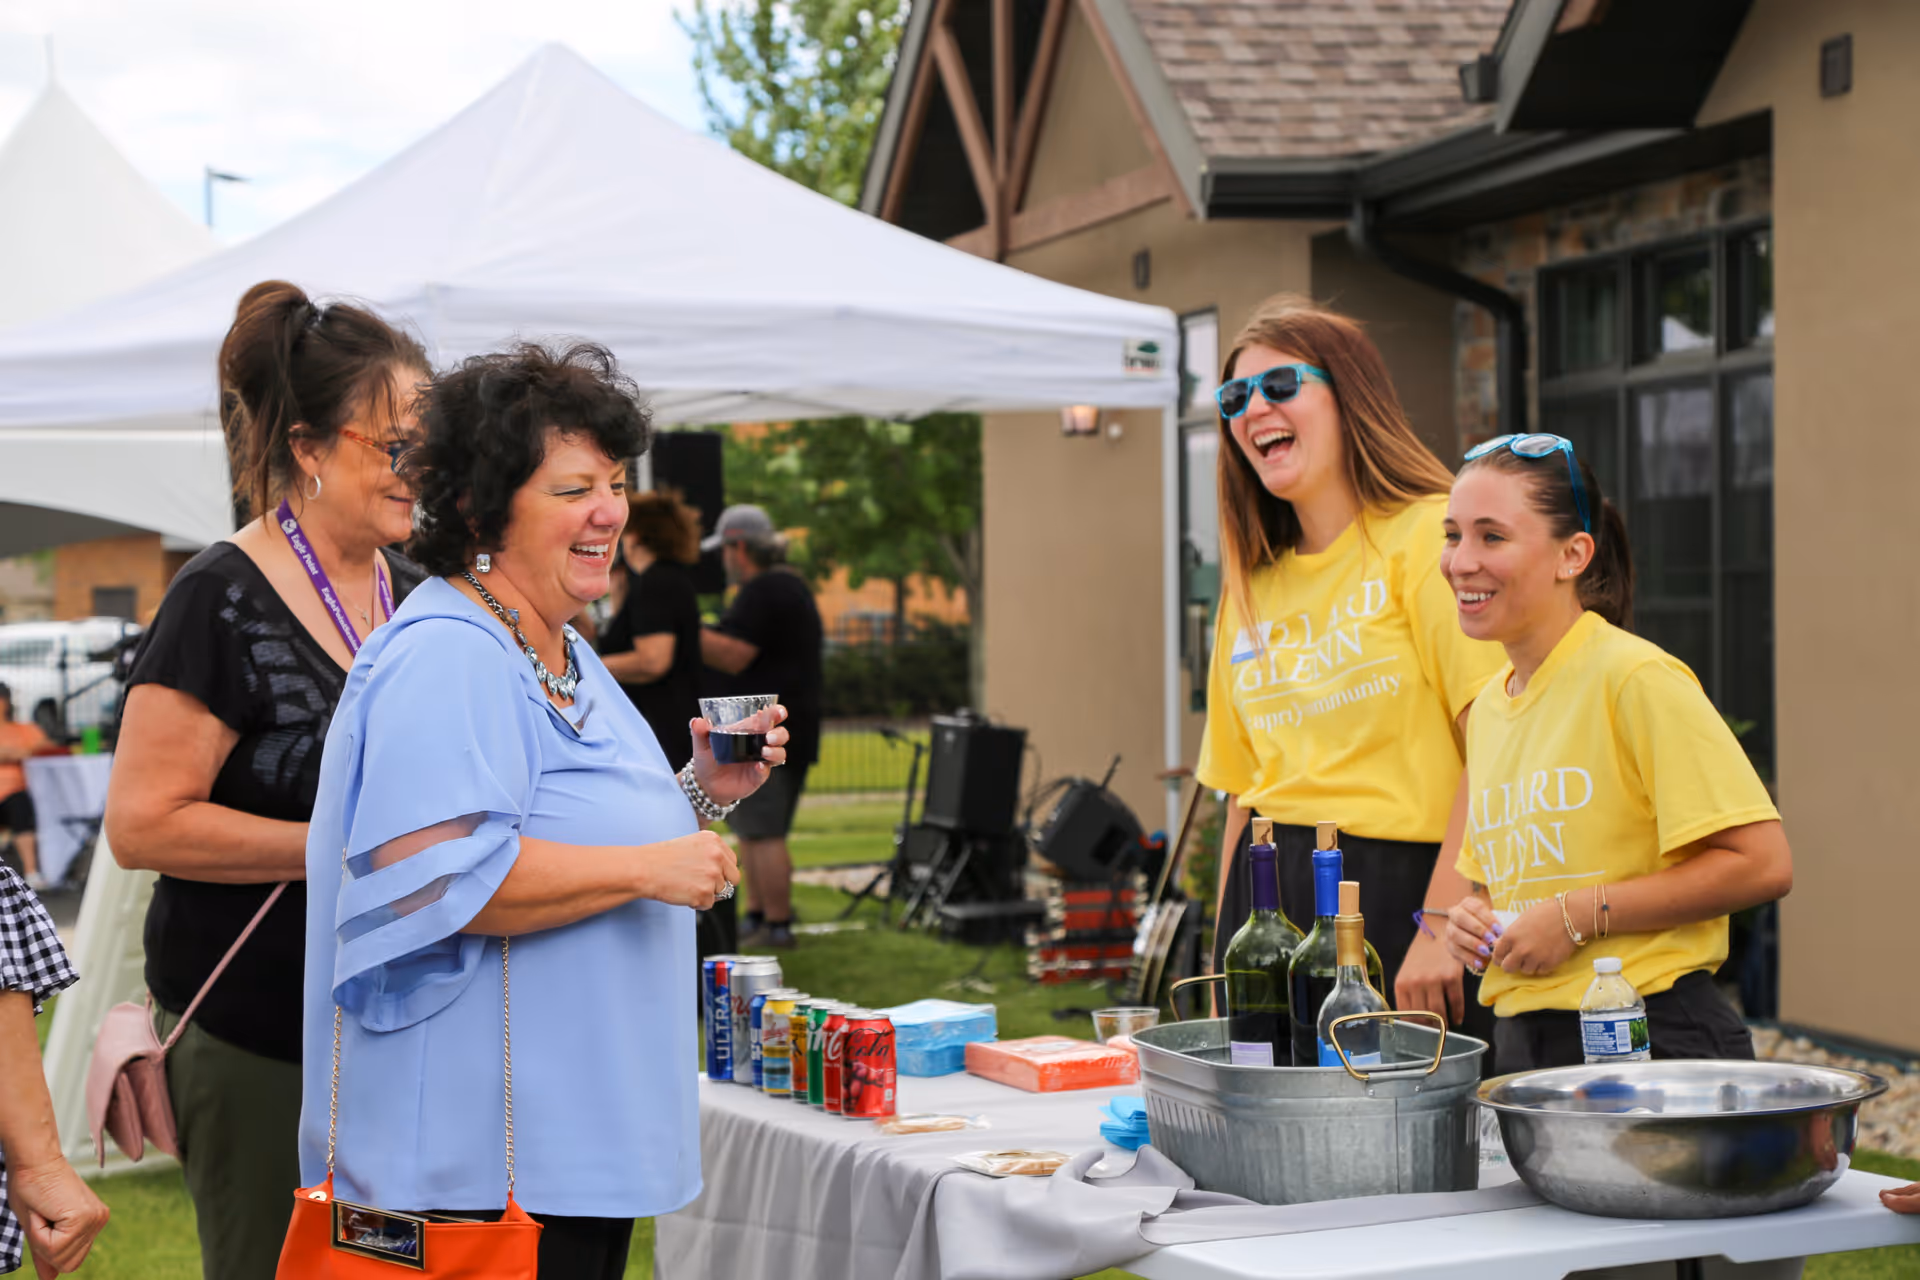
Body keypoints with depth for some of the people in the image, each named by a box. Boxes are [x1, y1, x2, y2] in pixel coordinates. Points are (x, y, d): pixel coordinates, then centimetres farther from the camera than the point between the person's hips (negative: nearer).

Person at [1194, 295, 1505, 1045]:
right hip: (1270, 899, 6)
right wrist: (1224, 974, 15)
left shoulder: (1430, 535, -4)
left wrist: (1442, 926, -19)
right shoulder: (1250, 585, 17)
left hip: (1399, 893, -6)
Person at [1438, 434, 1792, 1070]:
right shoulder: (1488, 705, 11)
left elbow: (1762, 864, -17)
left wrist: (1577, 915, -15)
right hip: (1521, 1039, 7)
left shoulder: (1638, 678, -12)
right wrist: (1474, 922, 3)